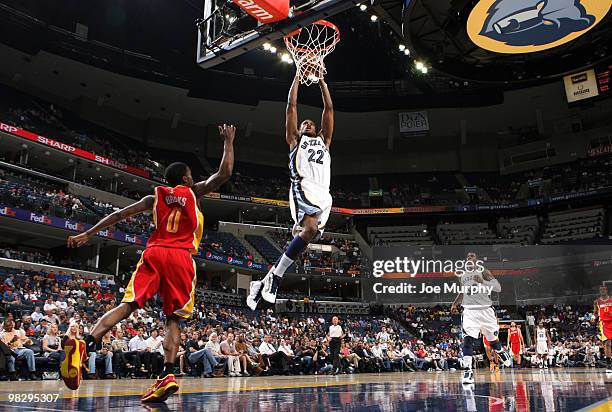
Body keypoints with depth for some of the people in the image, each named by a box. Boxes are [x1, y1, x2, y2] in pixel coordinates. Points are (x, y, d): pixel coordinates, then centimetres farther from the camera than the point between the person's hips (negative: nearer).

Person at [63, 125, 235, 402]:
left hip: (153, 253, 2)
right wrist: (228, 141, 21)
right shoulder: (194, 192, 12)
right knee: (173, 318, 2)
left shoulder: (155, 196, 19)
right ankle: (167, 374, -15)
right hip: (181, 257, -2)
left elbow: (119, 215, 15)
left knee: (127, 305, -2)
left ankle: (86, 344, -25)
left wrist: (88, 234, 17)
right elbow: (225, 173, 7)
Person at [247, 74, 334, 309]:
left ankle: (264, 283, -4)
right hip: (304, 187, -4)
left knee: (308, 232, -12)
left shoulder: (324, 140, 35)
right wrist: (298, 76, 28)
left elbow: (329, 108, 33)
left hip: (323, 193, 4)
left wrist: (321, 80, 35)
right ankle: (274, 277, -21)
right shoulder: (295, 140, 25)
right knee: (311, 228, -29)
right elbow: (292, 105, 22)